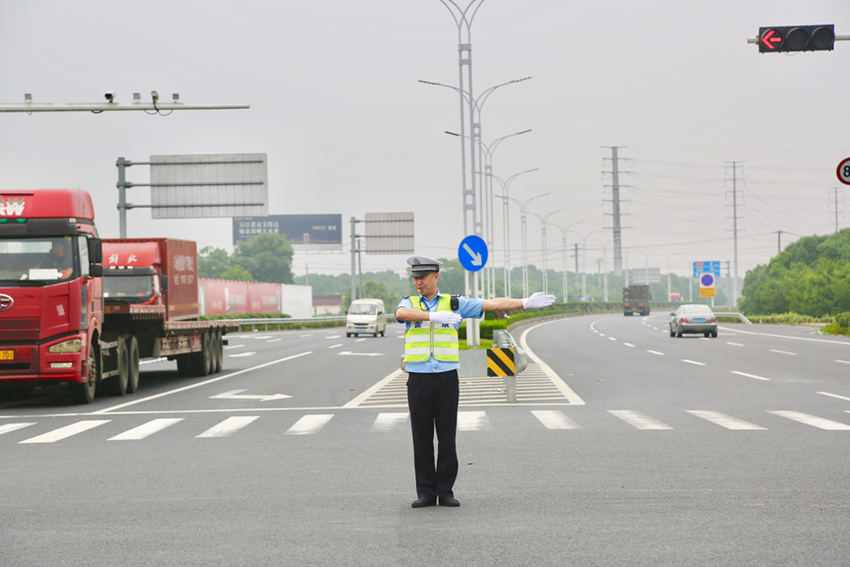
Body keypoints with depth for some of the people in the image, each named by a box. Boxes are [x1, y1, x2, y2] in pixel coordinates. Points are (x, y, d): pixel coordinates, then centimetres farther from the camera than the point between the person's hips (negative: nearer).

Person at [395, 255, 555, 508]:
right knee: (422, 438, 1)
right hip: (419, 378, 0)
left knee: (447, 437, 1)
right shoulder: (409, 303, 7)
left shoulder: (455, 304, 9)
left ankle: (446, 491, 9)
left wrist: (526, 302, -4)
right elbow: (401, 314, -18)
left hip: (447, 377, 0)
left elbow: (492, 304, 5)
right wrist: (434, 317, -30)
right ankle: (426, 493, 7)